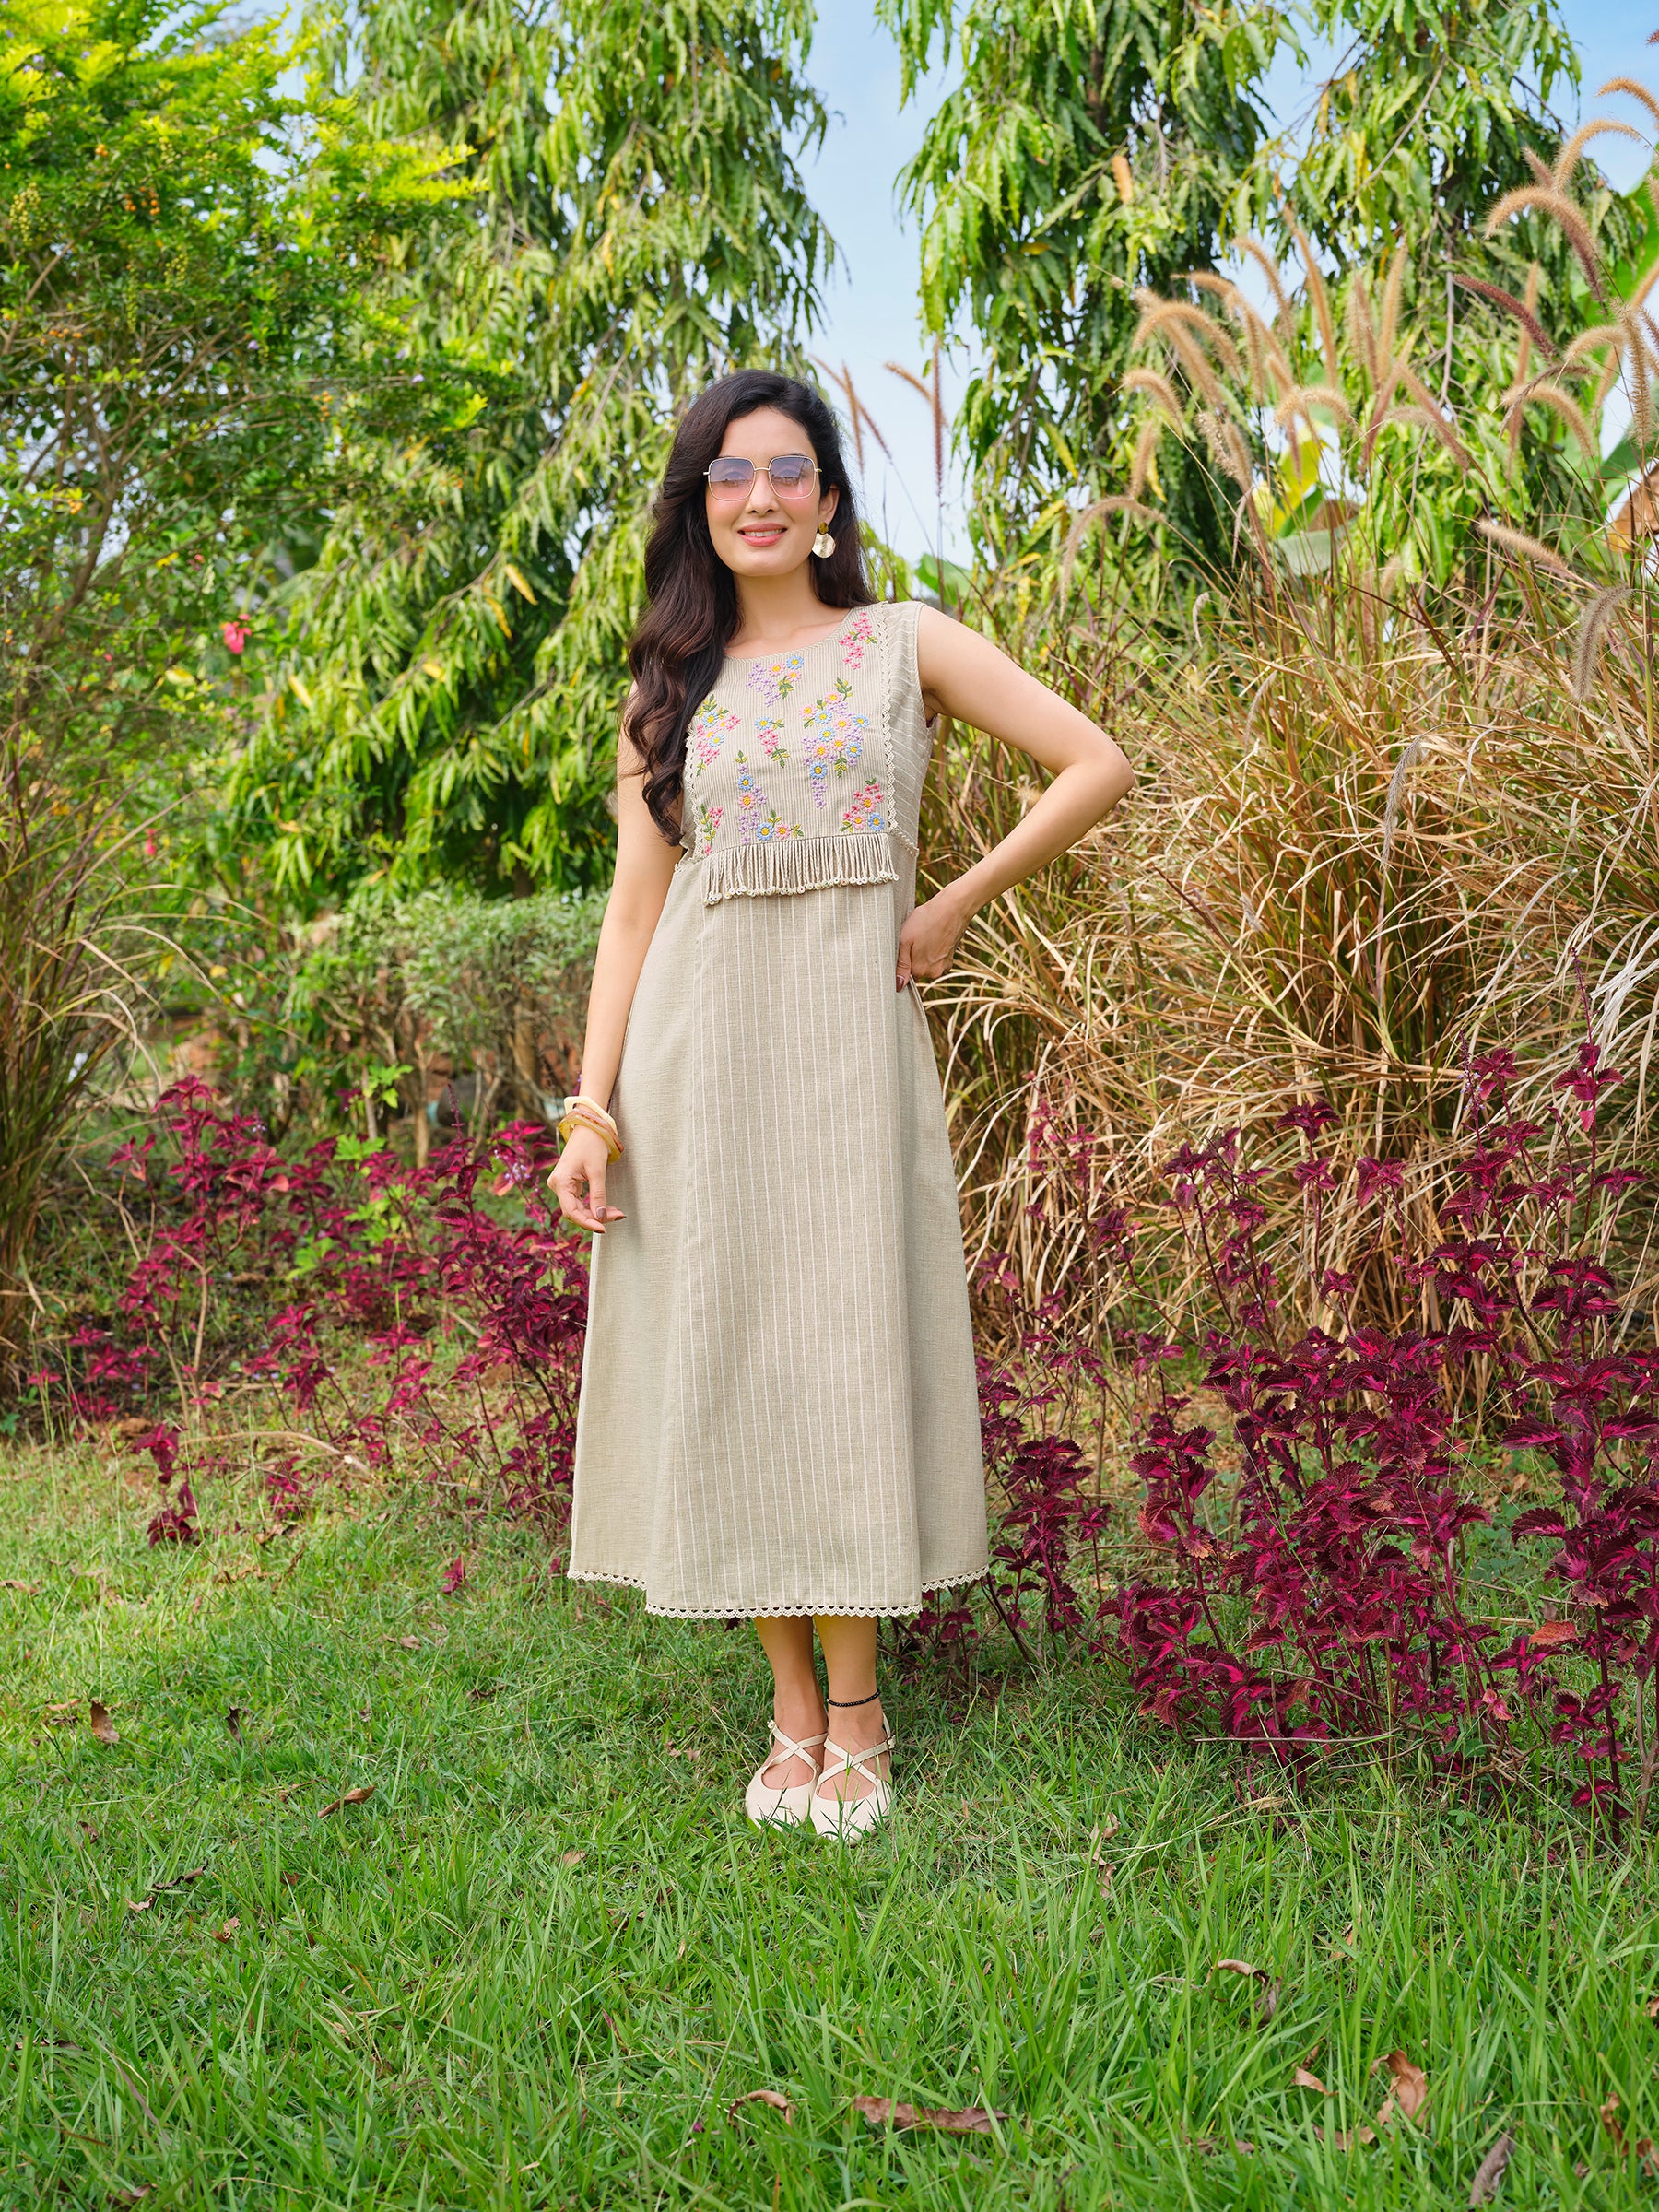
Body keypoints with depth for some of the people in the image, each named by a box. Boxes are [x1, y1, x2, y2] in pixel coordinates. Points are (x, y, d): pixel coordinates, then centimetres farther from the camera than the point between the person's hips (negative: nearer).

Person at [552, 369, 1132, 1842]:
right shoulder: (669, 688, 12)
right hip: (699, 1041, 2)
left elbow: (1097, 767, 3)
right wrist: (591, 1102, -2)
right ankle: (794, 1710, 15)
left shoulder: (904, 643, 6)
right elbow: (633, 907, 7)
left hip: (849, 1033, -2)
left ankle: (859, 1714, 12)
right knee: (725, 1351, 3)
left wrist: (956, 909, 2)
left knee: (843, 1351, 0)